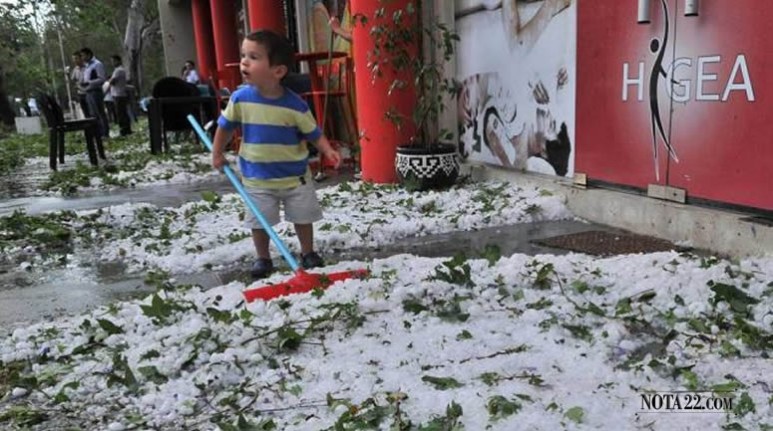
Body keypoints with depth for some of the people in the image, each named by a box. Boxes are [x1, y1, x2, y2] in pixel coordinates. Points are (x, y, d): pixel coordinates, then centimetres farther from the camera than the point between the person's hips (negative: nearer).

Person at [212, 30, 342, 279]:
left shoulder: (294, 104, -17)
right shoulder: (240, 98, -11)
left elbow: (313, 133, -8)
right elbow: (225, 127, 5)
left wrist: (328, 150, -24)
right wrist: (217, 154, 8)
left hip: (295, 175, -1)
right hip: (257, 177, 1)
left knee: (302, 218, 14)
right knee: (259, 222, 9)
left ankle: (308, 254, 35)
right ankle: (263, 259, 29)